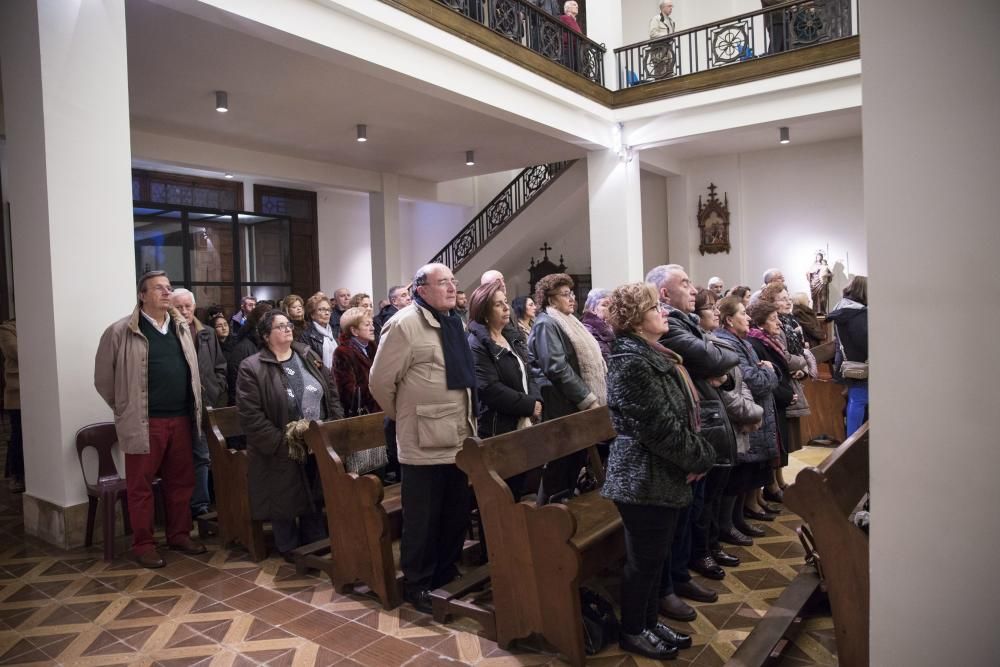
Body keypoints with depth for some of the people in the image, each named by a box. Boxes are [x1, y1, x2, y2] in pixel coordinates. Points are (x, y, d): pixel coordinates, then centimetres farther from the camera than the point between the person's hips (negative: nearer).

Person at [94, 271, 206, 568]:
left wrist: (193, 408, 13)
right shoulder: (121, 332, -7)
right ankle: (143, 545, 18)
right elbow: (103, 378, 0)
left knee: (180, 481, 13)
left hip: (181, 419, 5)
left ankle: (179, 534, 27)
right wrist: (126, 409, 4)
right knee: (141, 486, 6)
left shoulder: (182, 327, 10)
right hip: (145, 422, -5)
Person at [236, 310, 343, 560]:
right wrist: (283, 443, -19)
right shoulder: (251, 368, -9)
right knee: (285, 507, 8)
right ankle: (292, 557, 26)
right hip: (281, 455, -4)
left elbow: (332, 394, 11)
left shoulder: (309, 357, 8)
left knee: (316, 503, 13)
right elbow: (251, 416, -15)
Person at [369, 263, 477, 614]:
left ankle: (447, 575, 33)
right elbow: (381, 381, -12)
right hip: (424, 441, -8)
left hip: (460, 437, 8)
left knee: (457, 513, 16)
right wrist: (404, 416, 1)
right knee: (423, 518, 5)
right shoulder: (404, 324, -14)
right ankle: (417, 584, 21)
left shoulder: (454, 322, 14)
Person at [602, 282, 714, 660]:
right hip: (645, 477, -10)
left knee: (656, 555, 20)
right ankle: (632, 631, 24)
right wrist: (701, 459, -12)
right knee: (644, 559, 6)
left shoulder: (654, 355, 11)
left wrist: (698, 455, 4)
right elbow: (659, 426, -23)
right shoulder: (631, 362, -21)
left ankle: (649, 621, 36)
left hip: (663, 474, 10)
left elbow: (683, 415, 16)